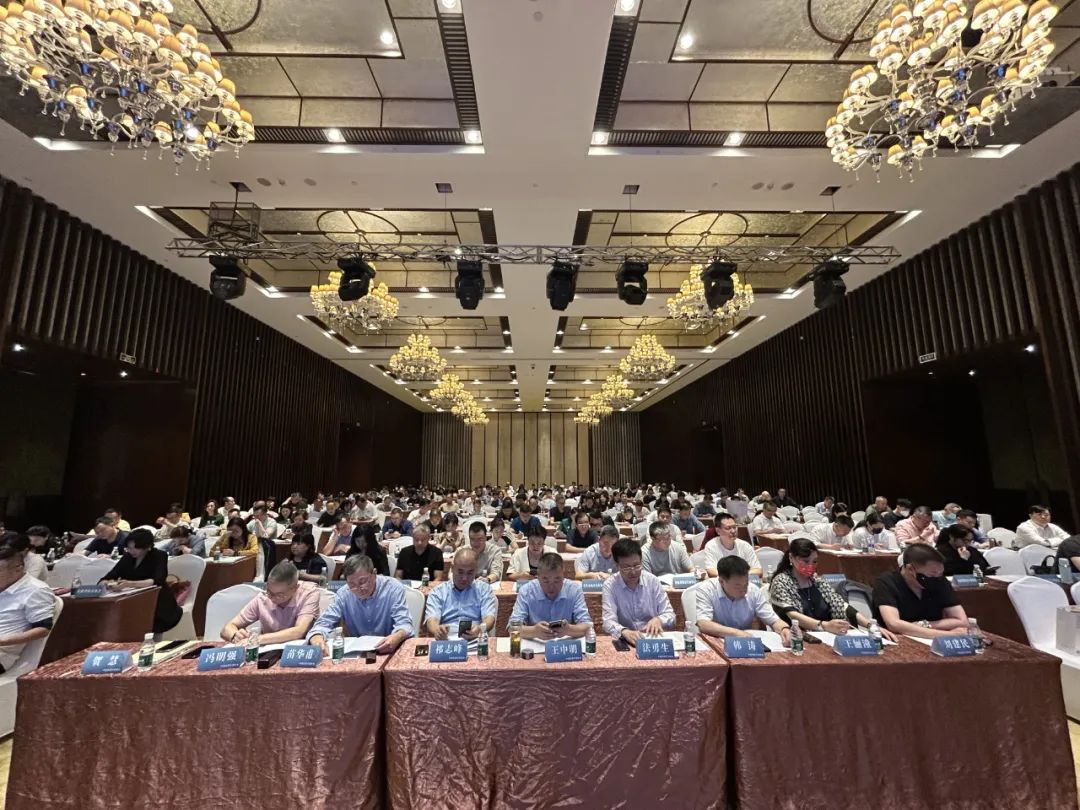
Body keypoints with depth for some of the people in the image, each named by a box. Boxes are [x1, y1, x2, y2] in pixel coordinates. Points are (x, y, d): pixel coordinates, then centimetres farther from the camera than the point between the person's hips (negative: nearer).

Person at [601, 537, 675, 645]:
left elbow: (670, 616, 0)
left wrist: (658, 620, -22)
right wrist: (625, 632, -35)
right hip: (625, 642, -1)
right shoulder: (610, 585, -6)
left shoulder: (652, 580, -1)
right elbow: (608, 622, -15)